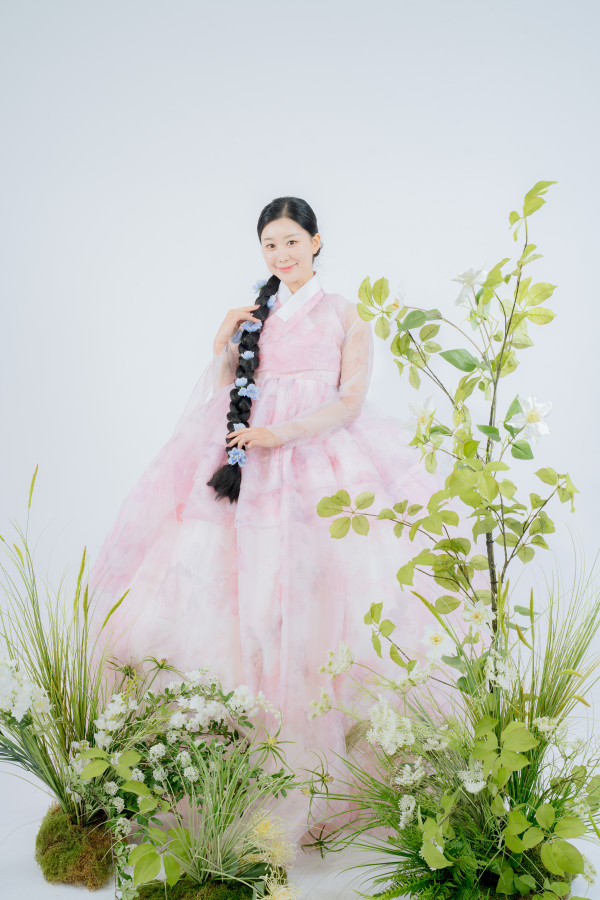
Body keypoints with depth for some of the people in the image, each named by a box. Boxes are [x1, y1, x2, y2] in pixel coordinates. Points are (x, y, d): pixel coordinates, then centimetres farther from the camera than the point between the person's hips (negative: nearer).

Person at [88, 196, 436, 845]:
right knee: (240, 589, -9)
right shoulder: (252, 314, 17)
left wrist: (284, 433, -15)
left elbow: (351, 403, -2)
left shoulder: (345, 316, 8)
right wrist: (224, 351, -2)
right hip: (251, 463, 3)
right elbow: (230, 400, 15)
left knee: (315, 592, -11)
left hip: (326, 459, -3)